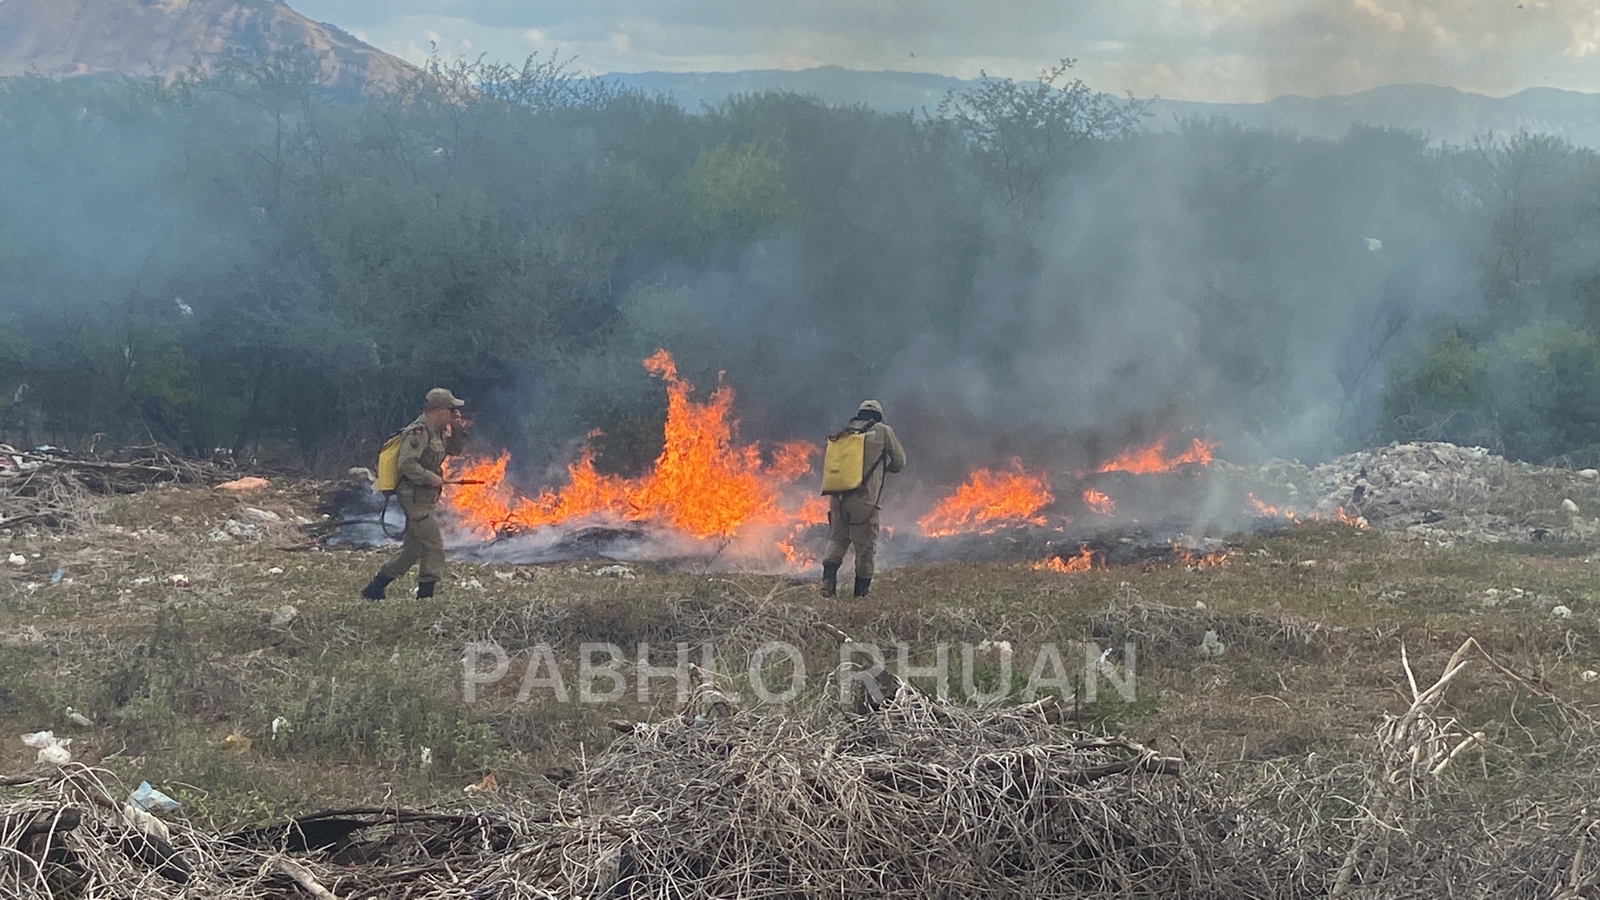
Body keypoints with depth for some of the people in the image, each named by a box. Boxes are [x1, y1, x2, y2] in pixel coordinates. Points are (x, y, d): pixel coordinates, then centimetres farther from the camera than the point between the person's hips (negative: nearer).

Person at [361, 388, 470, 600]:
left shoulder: (437, 432, 14)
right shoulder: (418, 432, -17)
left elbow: (455, 450, 24)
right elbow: (407, 463, -25)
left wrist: (458, 430, 7)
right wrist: (431, 478, -22)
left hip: (423, 500, 10)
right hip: (415, 497, -10)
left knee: (412, 550, 14)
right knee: (434, 547, -9)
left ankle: (374, 589, 21)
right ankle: (426, 594, -5)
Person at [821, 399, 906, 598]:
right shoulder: (883, 431, 6)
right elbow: (899, 462, 11)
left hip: (838, 497, 3)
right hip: (864, 500, -3)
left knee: (837, 539, 16)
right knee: (865, 547, 7)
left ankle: (828, 577, -5)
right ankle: (861, 592, 9)